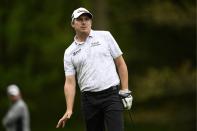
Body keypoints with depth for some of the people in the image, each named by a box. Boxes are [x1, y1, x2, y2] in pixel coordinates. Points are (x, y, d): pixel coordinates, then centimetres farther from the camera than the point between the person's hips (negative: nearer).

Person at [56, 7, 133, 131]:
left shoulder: (105, 36, 6)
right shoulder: (69, 52, 9)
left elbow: (120, 63, 8)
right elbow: (70, 83, 4)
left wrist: (125, 91, 0)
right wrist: (69, 110, -6)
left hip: (111, 94, -2)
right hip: (89, 99, 2)